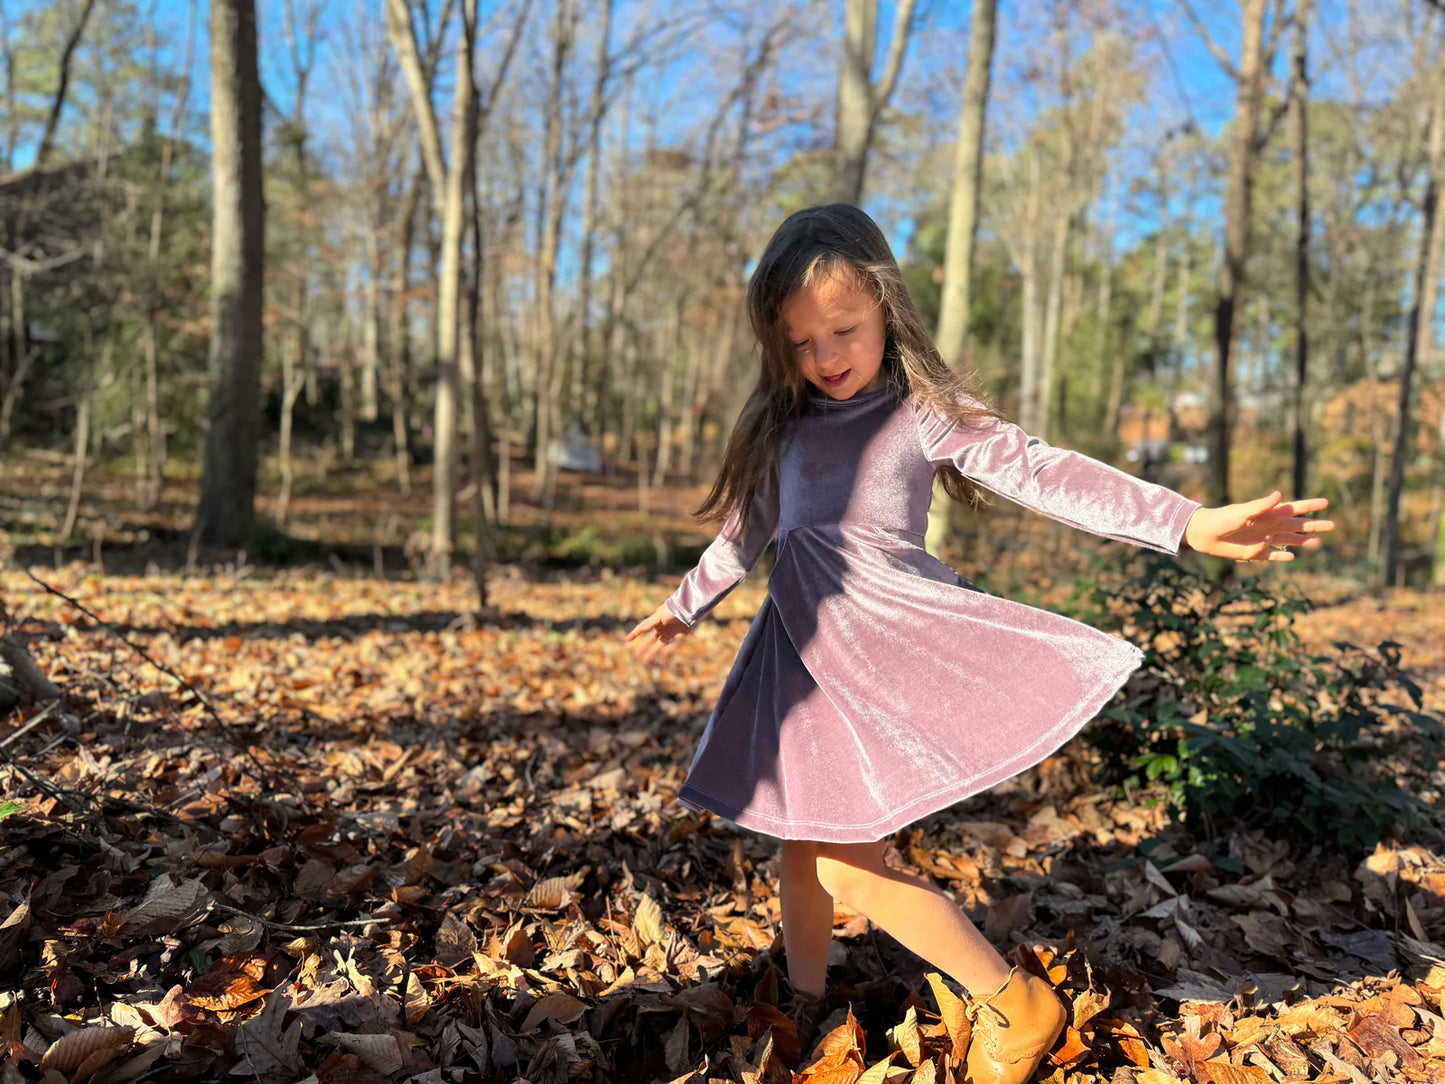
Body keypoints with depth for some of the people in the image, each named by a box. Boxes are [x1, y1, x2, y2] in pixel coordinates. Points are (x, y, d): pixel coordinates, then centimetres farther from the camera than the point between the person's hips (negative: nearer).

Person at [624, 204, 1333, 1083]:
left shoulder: (924, 415, -6)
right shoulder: (782, 427, 10)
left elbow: (1040, 472, -16)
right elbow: (745, 531, 23)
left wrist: (1190, 523, -27)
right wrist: (684, 610, 33)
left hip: (887, 645, -6)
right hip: (801, 652, 6)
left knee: (851, 864, -10)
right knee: (803, 843, 13)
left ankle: (1015, 1006, 8)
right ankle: (804, 1006, 36)